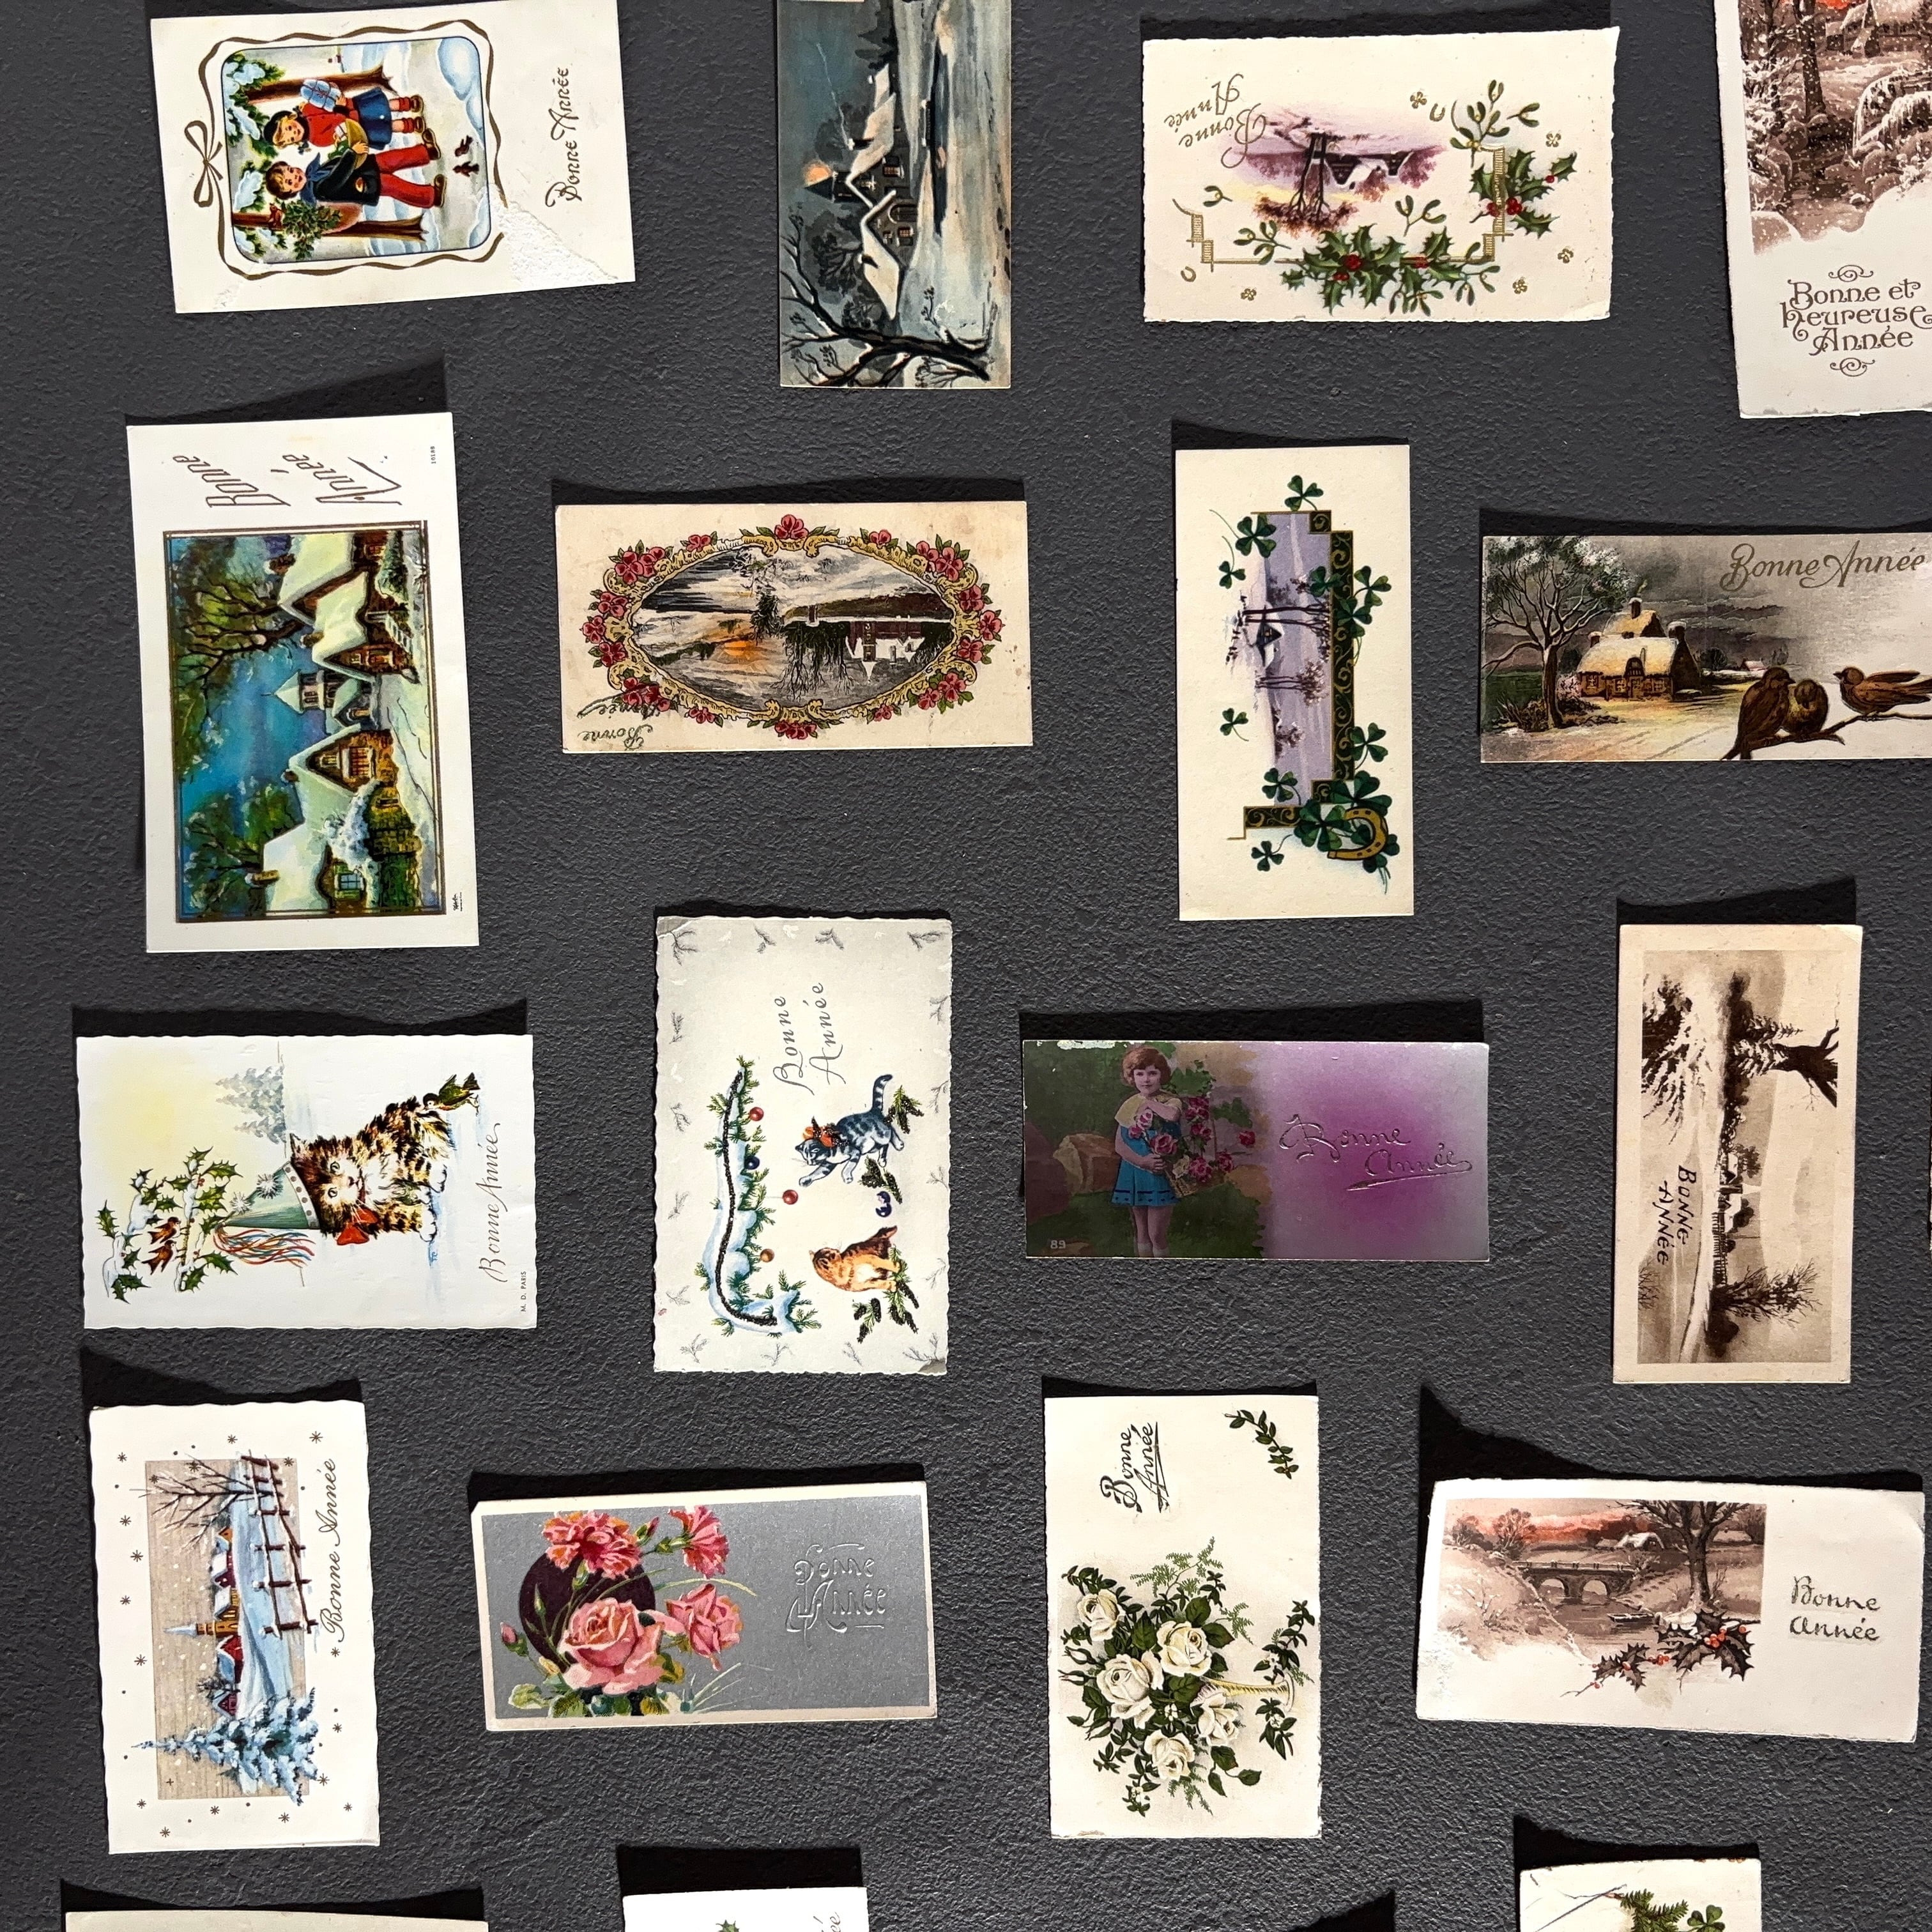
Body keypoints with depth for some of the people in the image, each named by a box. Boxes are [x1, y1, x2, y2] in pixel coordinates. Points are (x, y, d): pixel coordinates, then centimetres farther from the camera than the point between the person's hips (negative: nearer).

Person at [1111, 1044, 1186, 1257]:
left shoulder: (1171, 1101, -6)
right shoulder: (1129, 1105, 5)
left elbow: (1173, 1115, -32)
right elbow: (1119, 1145, 0)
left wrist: (1149, 1102, -15)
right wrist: (1142, 1161, -16)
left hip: (1161, 1175, -4)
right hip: (1134, 1174, 4)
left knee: (1156, 1234, -5)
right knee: (1141, 1231, 13)